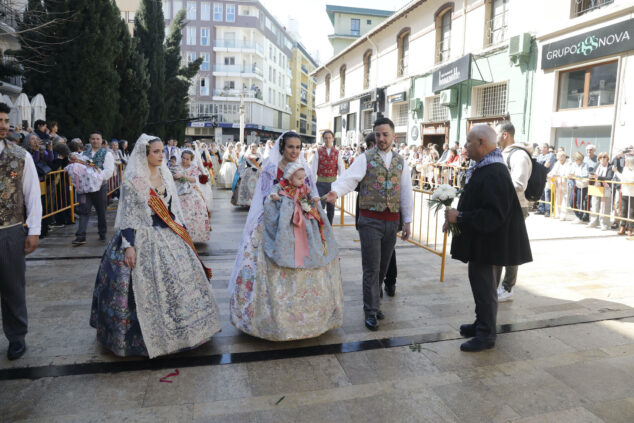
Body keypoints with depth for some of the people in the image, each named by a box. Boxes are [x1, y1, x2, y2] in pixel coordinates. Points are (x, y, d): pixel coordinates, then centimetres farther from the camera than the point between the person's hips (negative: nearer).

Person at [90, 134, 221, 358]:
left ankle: (178, 328, 27)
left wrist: (183, 234, 12)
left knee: (179, 281, 9)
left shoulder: (165, 176, 8)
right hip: (144, 241, -5)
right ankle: (149, 335, 17)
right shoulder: (132, 180, -8)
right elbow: (127, 216, -8)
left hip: (170, 237, 6)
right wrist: (128, 246, -14)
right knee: (147, 288, -1)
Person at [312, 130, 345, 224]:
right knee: (320, 207, -4)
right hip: (321, 182, -1)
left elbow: (341, 168, -1)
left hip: (333, 182, 2)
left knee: (331, 208, 10)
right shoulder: (318, 152, 1)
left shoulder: (337, 153, 4)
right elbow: (314, 168, 0)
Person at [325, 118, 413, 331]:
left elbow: (406, 192, 12)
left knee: (383, 266, 14)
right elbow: (350, 177, -19)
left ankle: (372, 302, 32)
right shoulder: (365, 158, -3)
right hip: (370, 220, -4)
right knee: (371, 268, -2)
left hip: (392, 221, 4)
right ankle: (371, 311, 10)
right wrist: (336, 191, -40)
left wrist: (407, 222, 11)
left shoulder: (400, 162, 9)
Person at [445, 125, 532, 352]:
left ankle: (486, 335, 17)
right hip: (481, 241, 10)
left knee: (485, 288, 2)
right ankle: (482, 324, 36)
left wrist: (459, 216, -24)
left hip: (489, 243, -10)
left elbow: (491, 216, -29)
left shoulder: (494, 175, -24)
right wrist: (455, 217, 9)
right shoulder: (483, 169, 10)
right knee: (480, 284, 20)